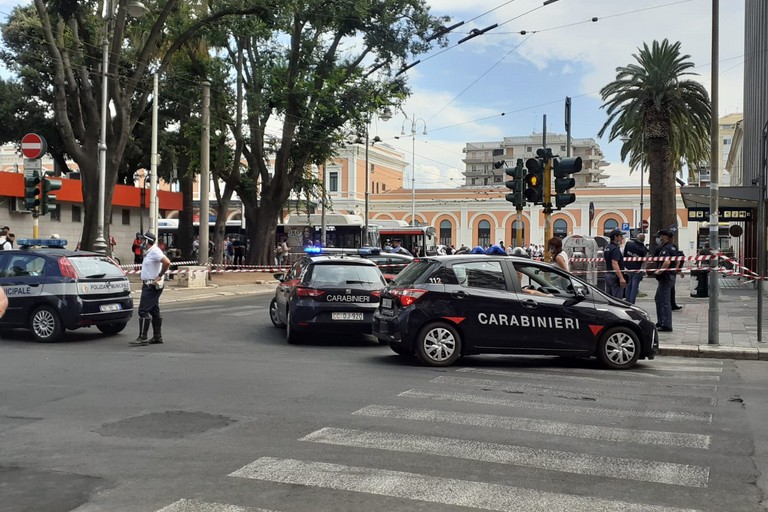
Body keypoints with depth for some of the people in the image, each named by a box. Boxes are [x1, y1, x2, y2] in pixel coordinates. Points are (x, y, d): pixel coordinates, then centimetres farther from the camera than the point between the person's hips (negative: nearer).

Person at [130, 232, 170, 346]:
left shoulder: (155, 251, -16)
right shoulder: (149, 252, 15)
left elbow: (167, 262, -29)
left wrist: (159, 276, -21)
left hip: (151, 286, -11)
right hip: (149, 285, 11)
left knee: (143, 311, -12)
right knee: (154, 311, 13)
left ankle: (142, 338, -12)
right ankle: (157, 337, 18)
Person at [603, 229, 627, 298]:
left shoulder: (607, 248, 13)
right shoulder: (615, 249, -16)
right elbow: (614, 264, -26)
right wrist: (621, 278, -31)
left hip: (607, 274, 10)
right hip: (615, 276, -10)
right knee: (617, 299, -7)